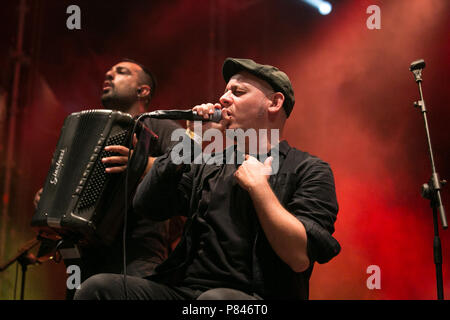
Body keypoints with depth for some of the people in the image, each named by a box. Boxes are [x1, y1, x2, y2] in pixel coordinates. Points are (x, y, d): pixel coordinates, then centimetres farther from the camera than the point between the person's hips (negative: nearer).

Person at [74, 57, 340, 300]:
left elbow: (300, 258, -12)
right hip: (183, 289, 5)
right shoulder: (208, 166, 18)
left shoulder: (309, 171, 2)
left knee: (216, 298, -38)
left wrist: (258, 185, -9)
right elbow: (146, 206, 7)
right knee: (99, 287, -19)